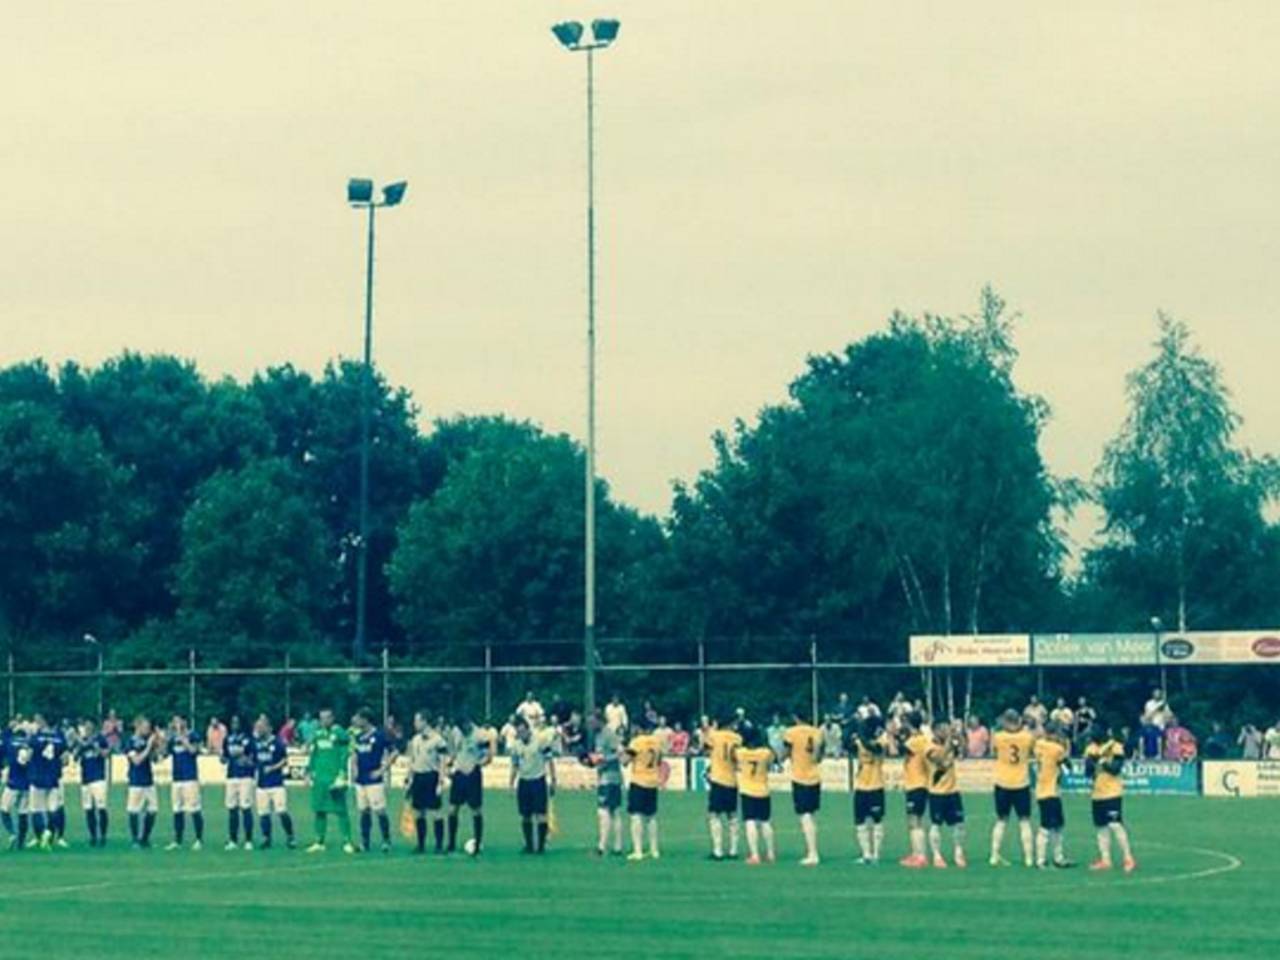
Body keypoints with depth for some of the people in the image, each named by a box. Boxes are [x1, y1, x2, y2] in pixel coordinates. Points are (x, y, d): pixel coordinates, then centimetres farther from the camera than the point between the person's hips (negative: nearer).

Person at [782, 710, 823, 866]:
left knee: (805, 816, -7)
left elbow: (784, 755, -5)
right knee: (812, 816, 17)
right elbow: (819, 758, 9)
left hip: (799, 778, -5)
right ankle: (811, 851, 21)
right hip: (815, 778, 5)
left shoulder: (791, 733, -9)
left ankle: (812, 854, -15)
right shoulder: (817, 733, 4)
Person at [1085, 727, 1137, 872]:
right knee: (1102, 827, 10)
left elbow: (1116, 768, -16)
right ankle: (1105, 860, 16)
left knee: (1115, 825, -13)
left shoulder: (1116, 748, -8)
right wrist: (1092, 760, -14)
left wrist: (1103, 762, -25)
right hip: (1097, 794, 6)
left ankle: (1129, 859, -9)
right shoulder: (1091, 750, 8)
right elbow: (1087, 772, 3)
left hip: (1113, 793, -6)